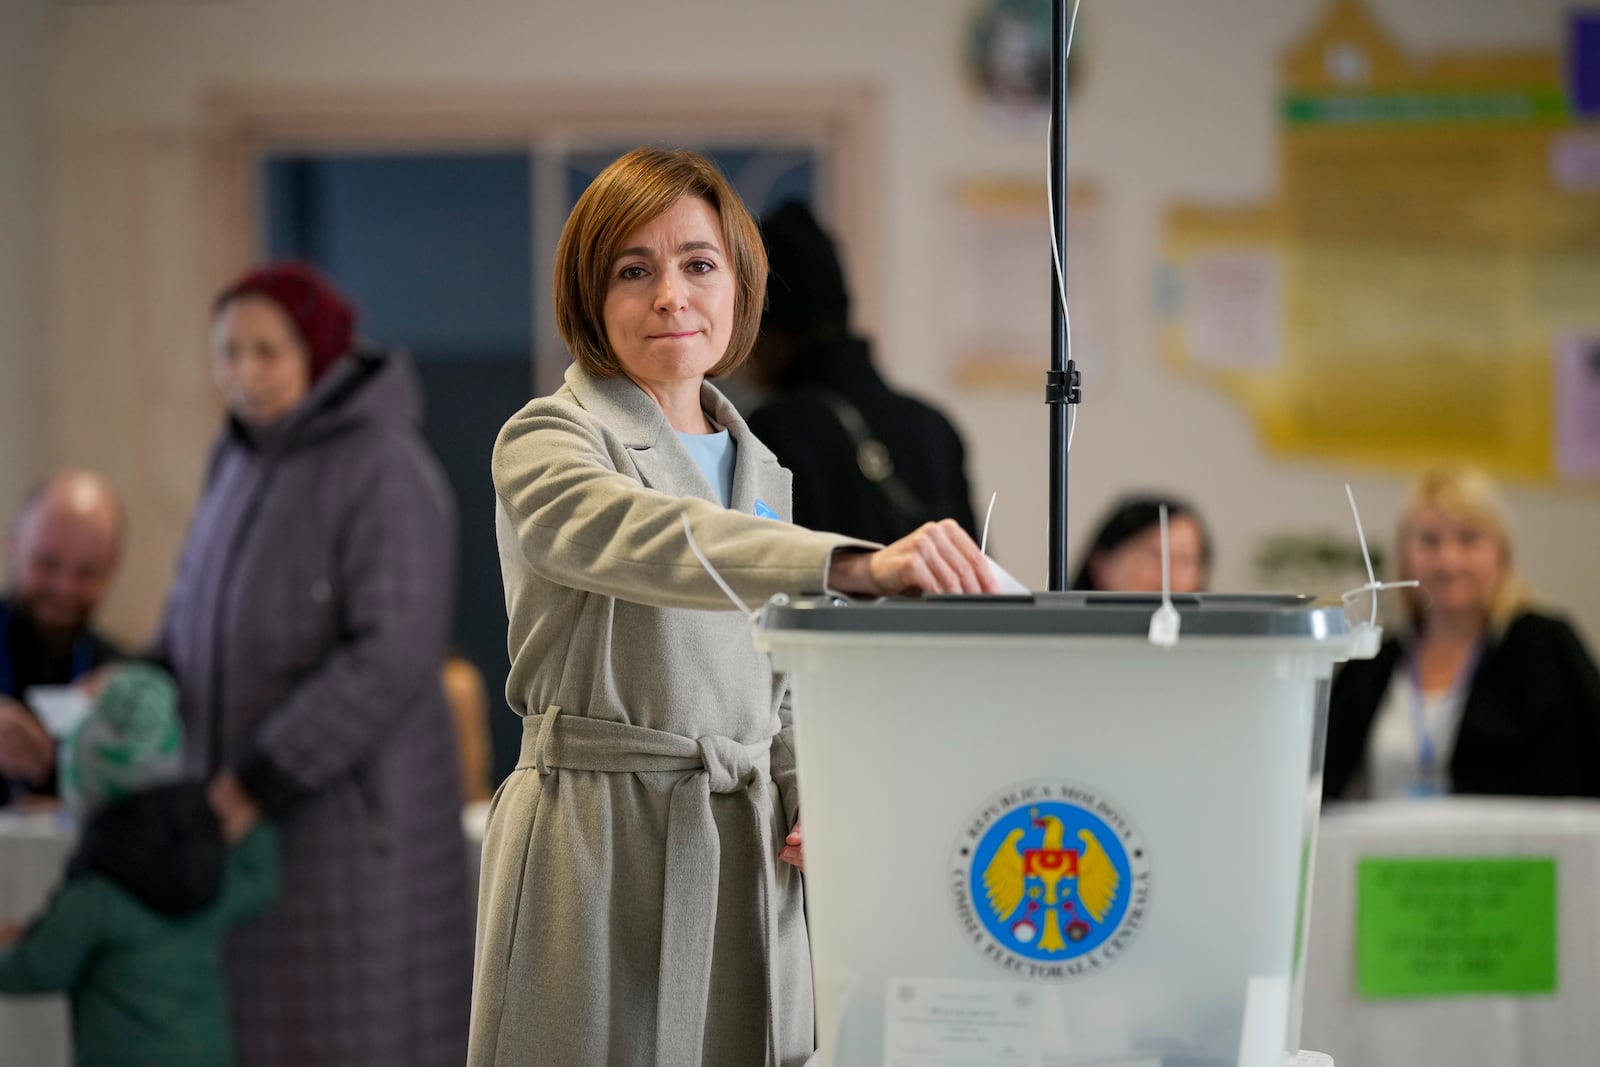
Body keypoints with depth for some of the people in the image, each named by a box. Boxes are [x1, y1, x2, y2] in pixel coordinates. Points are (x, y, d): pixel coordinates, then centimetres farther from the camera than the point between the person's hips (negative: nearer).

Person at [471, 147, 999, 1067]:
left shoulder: (758, 467, 16)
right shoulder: (545, 446, -6)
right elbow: (653, 541, -28)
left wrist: (810, 804, 3)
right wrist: (856, 564, -43)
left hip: (748, 851, 6)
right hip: (601, 843, -6)